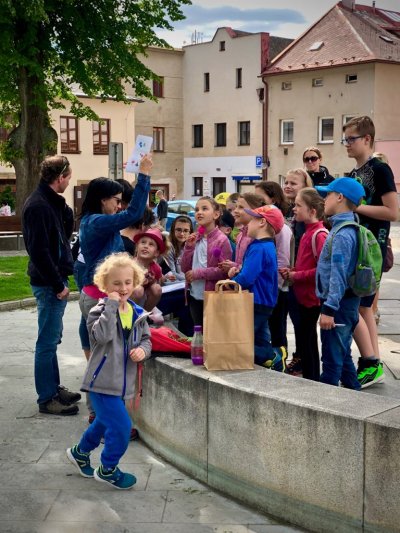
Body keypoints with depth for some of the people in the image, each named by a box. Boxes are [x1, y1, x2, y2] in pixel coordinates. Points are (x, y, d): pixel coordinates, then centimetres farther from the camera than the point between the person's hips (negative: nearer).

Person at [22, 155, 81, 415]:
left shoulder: (52, 202, 13)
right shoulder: (38, 206, -18)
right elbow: (39, 250, -22)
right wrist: (58, 285, -20)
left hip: (56, 280, 10)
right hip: (48, 283, -10)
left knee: (52, 338, 18)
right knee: (48, 341, -3)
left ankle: (54, 387, 29)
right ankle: (47, 398, 5)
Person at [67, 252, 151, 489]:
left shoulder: (138, 313, 3)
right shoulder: (101, 310, -14)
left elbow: (146, 339, 13)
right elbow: (102, 335, -32)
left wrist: (143, 350, -9)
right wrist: (111, 306, -30)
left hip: (122, 382, 7)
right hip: (103, 381, -7)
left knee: (104, 422, 24)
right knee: (121, 426, -11)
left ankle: (80, 452, 49)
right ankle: (108, 469, 12)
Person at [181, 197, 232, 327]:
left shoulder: (221, 240, -10)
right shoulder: (194, 238, 7)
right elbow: (185, 268, 7)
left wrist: (198, 273, -15)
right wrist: (189, 247, -5)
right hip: (195, 296, 6)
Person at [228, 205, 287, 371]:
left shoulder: (258, 248, -19)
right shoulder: (267, 246, 12)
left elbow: (246, 279, -25)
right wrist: (238, 271, 0)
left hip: (256, 304, -10)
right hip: (263, 303, 10)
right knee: (261, 345, 14)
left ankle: (273, 356, -5)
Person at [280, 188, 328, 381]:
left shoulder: (319, 235, -17)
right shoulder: (308, 233, 11)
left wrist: (296, 276, -16)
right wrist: (291, 271, 3)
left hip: (312, 297, -9)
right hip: (304, 295, 10)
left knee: (305, 341, -3)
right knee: (308, 341, 16)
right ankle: (311, 380, 26)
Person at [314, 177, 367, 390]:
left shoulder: (342, 235, -19)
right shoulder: (343, 229, 12)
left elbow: (338, 275, -23)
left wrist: (329, 309, -24)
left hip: (338, 303, -10)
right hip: (345, 302, 10)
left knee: (332, 357, -2)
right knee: (342, 355, 18)